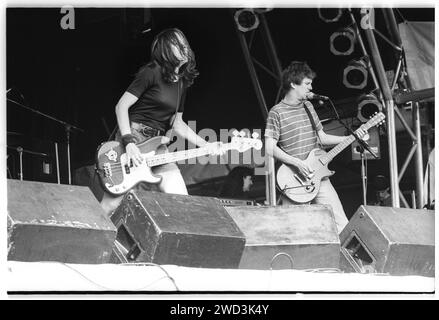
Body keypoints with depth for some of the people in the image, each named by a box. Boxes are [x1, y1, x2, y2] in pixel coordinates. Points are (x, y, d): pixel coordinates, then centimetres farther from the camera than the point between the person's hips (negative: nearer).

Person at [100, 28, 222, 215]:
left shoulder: (182, 82, 15)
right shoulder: (152, 73, -7)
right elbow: (121, 106, -10)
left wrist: (205, 145, 10)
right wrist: (128, 142, -20)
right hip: (133, 137, -7)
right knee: (111, 204, -11)